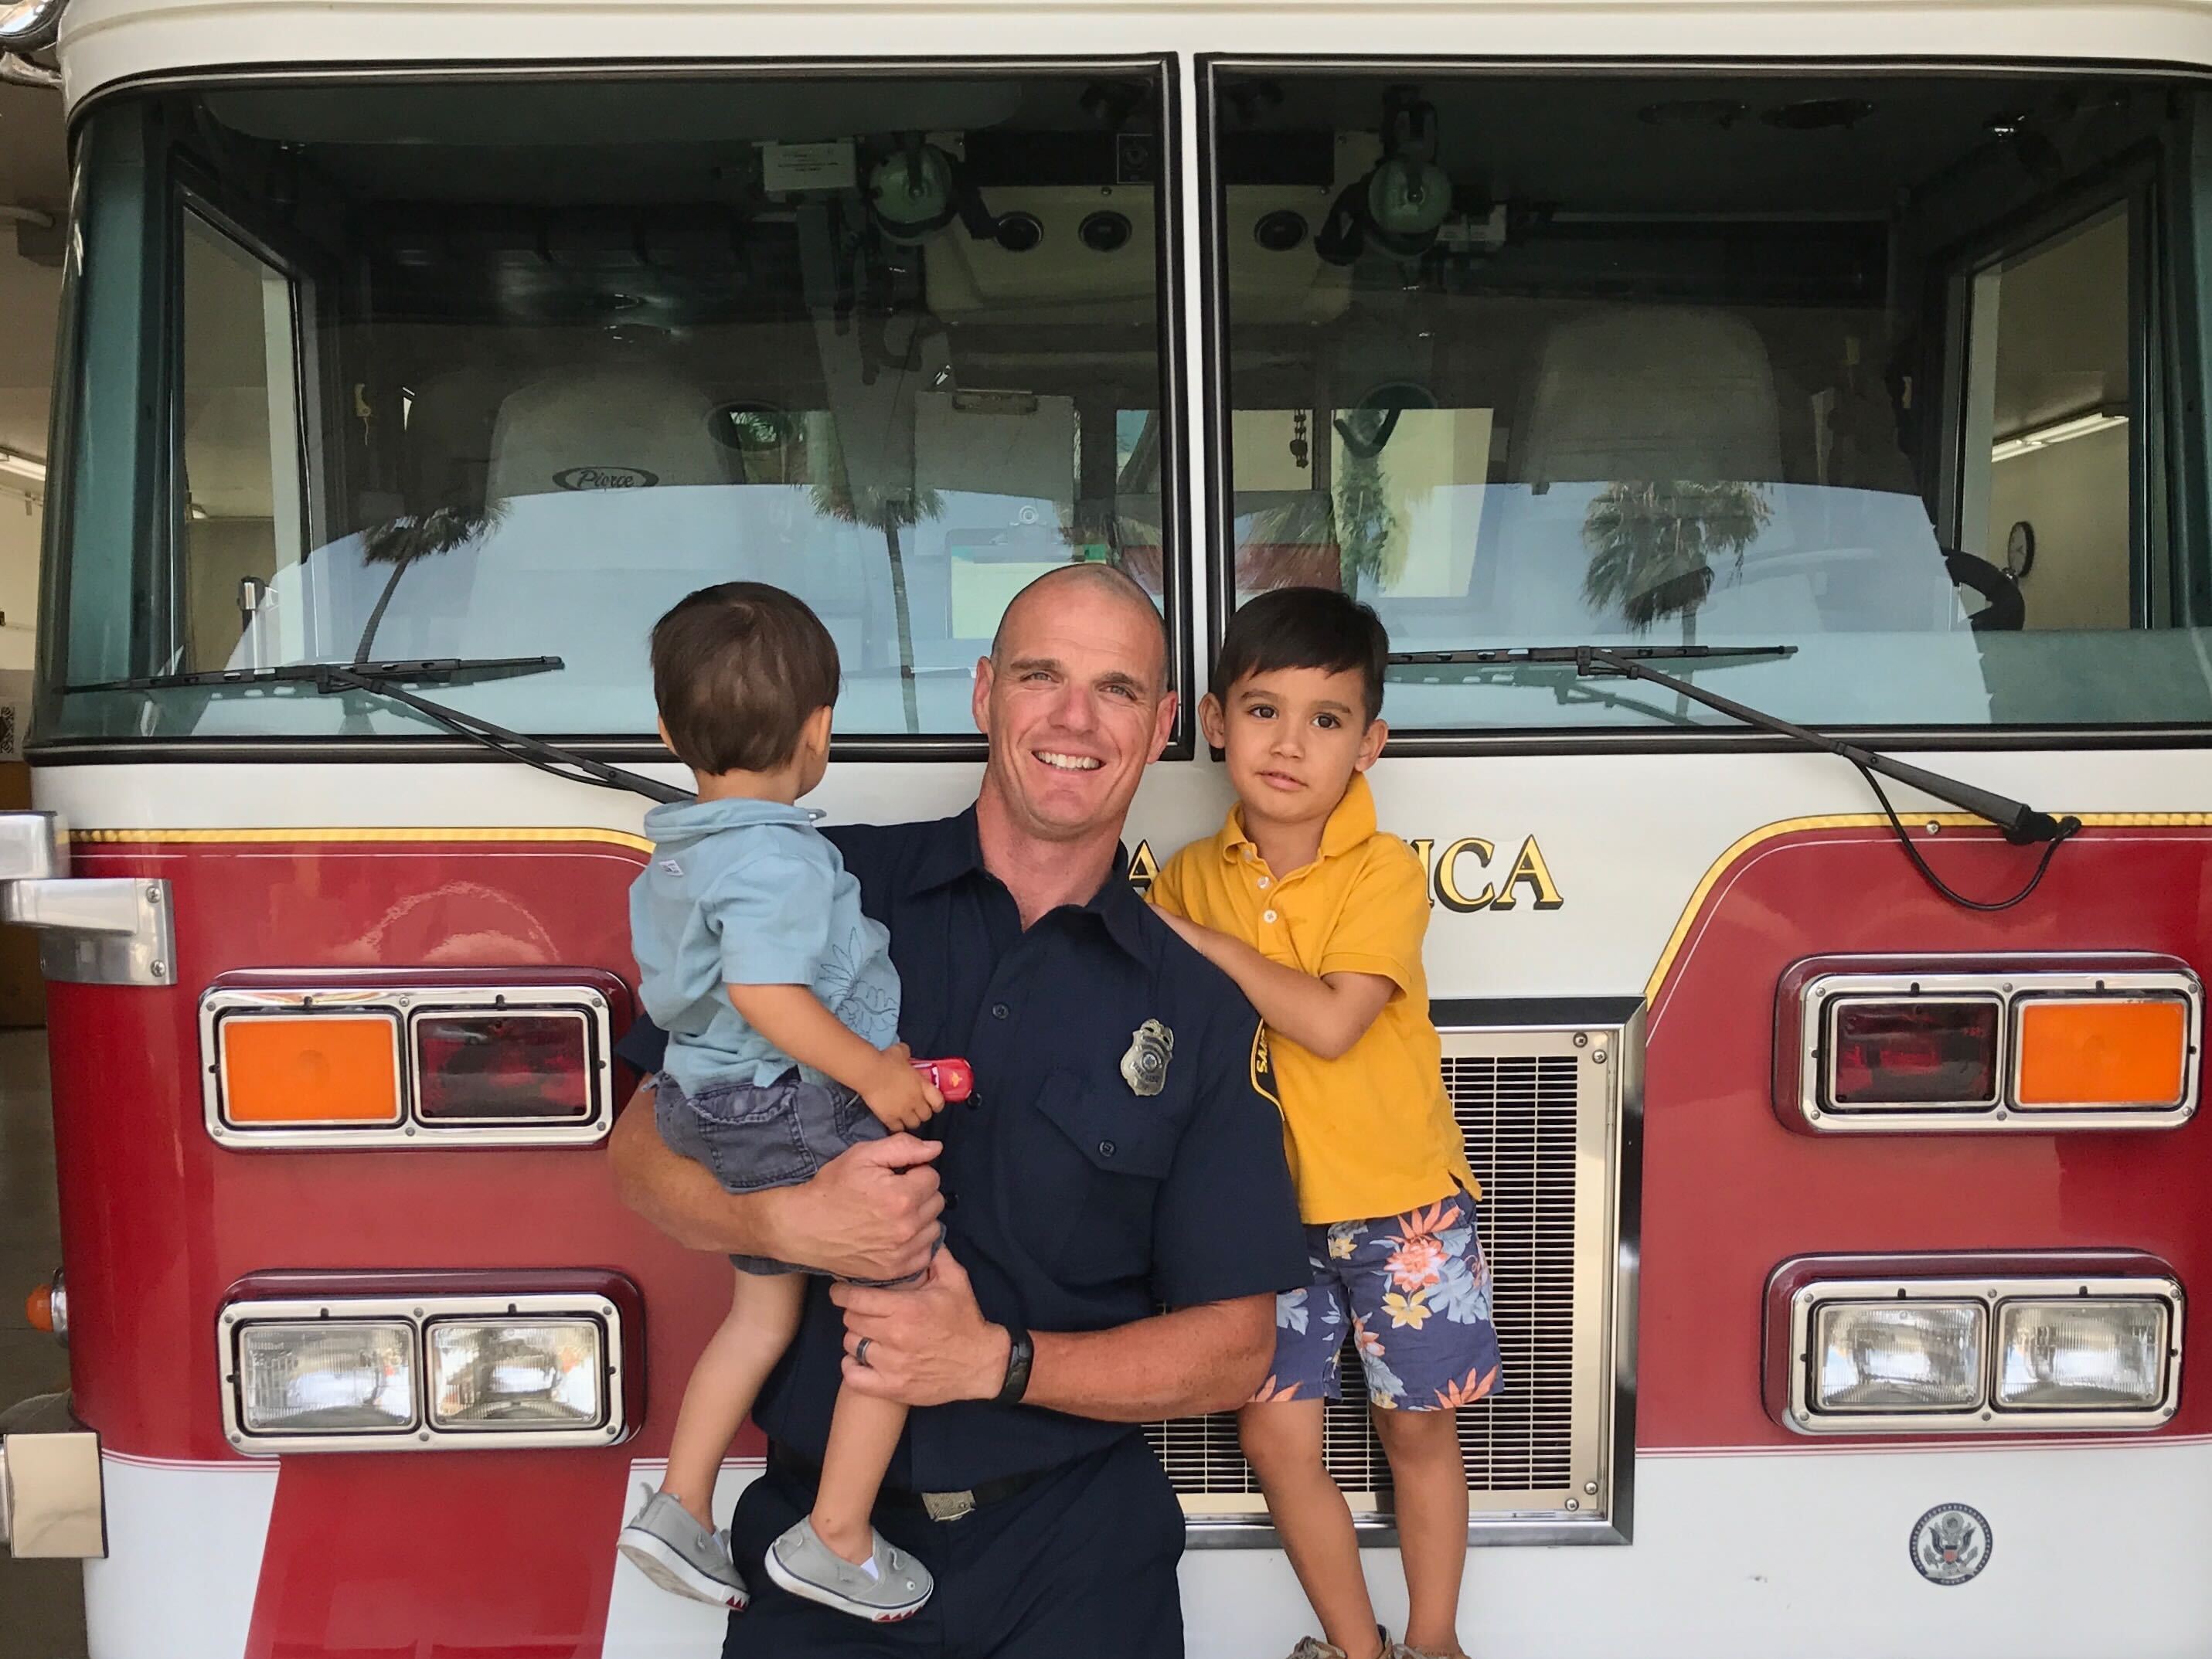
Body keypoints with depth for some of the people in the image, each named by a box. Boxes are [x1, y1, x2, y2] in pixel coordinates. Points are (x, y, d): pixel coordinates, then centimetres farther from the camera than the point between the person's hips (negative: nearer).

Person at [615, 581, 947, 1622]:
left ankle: (678, 1509, 32)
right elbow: (765, 992, -33)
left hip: (727, 1121, 10)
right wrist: (872, 1072, -25)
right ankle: (836, 1539, 10)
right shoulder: (779, 856, -22)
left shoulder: (677, 854, 9)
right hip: (803, 1117, -10)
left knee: (764, 1309, 25)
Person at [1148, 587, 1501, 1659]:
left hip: (1398, 1205, -3)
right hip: (1266, 1208, 3)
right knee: (1275, 1436, 5)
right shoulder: (1190, 876, -1)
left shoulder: (1385, 874, -14)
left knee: (1419, 1426, 11)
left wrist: (1208, 946, -20)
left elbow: (1330, 1021, -25)